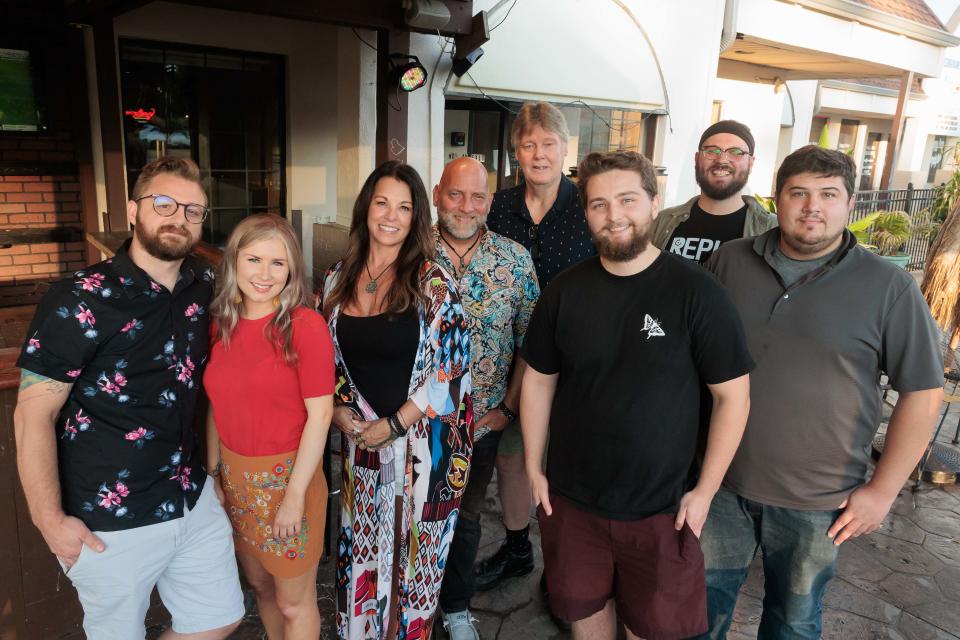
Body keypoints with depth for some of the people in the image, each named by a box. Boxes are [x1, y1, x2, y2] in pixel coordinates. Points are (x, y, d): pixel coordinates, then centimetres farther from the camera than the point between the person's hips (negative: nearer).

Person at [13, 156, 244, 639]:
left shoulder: (205, 286, -1)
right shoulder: (79, 301, -17)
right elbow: (33, 415, -14)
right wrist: (50, 521, -14)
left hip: (194, 500, 5)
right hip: (110, 523, -5)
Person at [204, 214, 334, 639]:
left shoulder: (305, 325, -17)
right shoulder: (221, 324, 1)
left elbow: (320, 414, -17)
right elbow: (218, 405, 8)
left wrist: (295, 494, -17)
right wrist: (212, 473, 8)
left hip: (287, 475, -5)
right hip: (235, 475, 6)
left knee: (293, 601, 11)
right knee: (260, 584, 24)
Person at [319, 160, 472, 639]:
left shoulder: (432, 282, -11)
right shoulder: (338, 280, 2)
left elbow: (449, 368, -14)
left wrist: (393, 425, -14)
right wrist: (342, 413, -5)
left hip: (421, 438, -3)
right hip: (360, 438, 4)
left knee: (413, 548, 12)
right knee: (363, 549, 17)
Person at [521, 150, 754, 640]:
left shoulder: (696, 291, -14)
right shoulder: (564, 291, -4)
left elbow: (732, 395, -9)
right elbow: (539, 380, 5)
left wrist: (705, 489, -9)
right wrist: (534, 466, 4)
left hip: (662, 506, -2)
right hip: (570, 499, 3)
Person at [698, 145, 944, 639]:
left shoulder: (889, 288, -10)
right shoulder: (729, 261, -3)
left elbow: (922, 392, -6)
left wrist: (883, 490, -7)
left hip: (816, 503, -1)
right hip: (721, 483, 2)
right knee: (705, 600, 20)